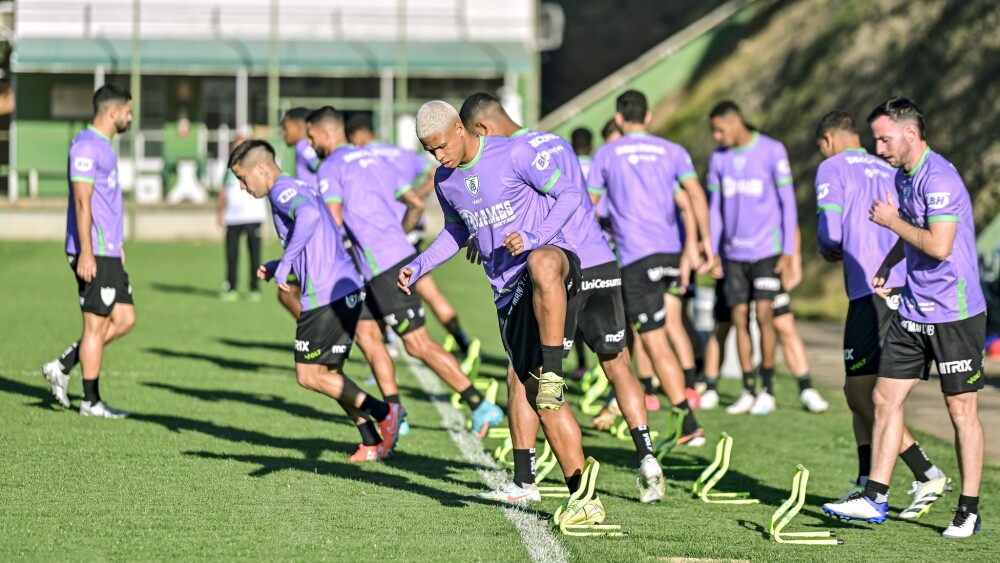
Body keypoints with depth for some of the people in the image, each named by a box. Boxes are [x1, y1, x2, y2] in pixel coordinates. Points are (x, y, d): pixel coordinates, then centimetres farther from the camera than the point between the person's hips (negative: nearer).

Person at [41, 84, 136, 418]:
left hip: (109, 253, 10)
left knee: (124, 319, 10)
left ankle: (62, 367, 15)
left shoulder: (103, 146, 18)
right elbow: (82, 202, -18)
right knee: (96, 324, -3)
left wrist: (117, 245, 24)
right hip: (93, 254, -10)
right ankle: (91, 401, 5)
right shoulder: (86, 146, -14)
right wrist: (86, 252, -22)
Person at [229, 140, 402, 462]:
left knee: (308, 376, -2)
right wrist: (272, 269, 18)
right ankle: (373, 444, 11)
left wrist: (285, 263, -29)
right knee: (329, 374, 16)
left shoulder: (283, 191, -8)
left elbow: (309, 215, -32)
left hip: (325, 296, -10)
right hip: (349, 289, 10)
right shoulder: (300, 190, 24)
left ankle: (382, 412, -9)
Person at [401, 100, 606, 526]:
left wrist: (534, 238, -23)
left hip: (551, 256, -7)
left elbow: (569, 194, -8)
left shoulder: (513, 156, -9)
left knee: (541, 265, -47)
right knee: (534, 397, 1)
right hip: (509, 292, 7)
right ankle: (582, 495, 4)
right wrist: (417, 268, 13)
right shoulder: (445, 181, 12)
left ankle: (552, 373, -39)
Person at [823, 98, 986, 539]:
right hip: (912, 312, 9)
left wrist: (891, 221, -15)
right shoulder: (903, 176, 12)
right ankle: (875, 498, 9)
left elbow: (939, 246, -27)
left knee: (962, 409, -1)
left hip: (955, 314, -9)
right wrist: (887, 266, 12)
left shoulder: (939, 178, -18)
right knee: (886, 398, 5)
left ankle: (969, 510, 7)